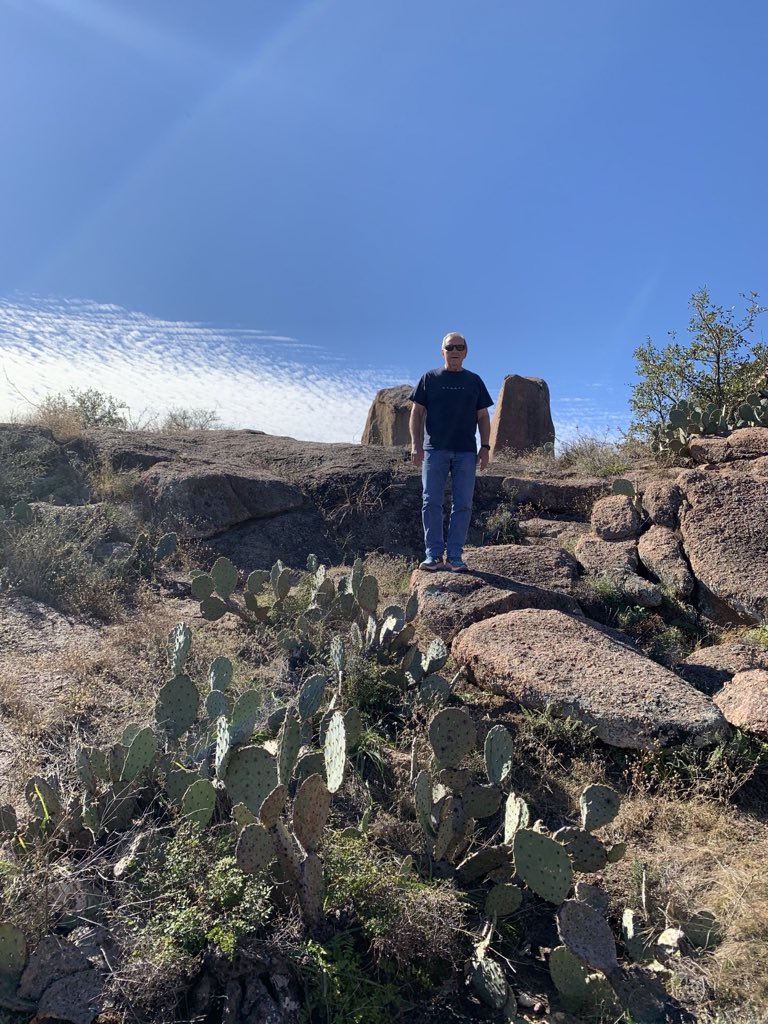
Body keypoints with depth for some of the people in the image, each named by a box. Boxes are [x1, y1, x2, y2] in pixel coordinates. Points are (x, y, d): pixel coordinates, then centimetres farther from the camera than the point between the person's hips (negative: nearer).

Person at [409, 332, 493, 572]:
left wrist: (485, 447, 3)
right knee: (431, 503, -4)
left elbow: (483, 416, 14)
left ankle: (455, 556, 6)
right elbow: (417, 413, 6)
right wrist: (415, 444, -5)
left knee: (463, 505, 0)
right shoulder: (429, 378, 9)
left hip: (466, 452, 2)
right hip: (434, 450, -1)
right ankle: (433, 554, 3)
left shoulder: (474, 381, 14)